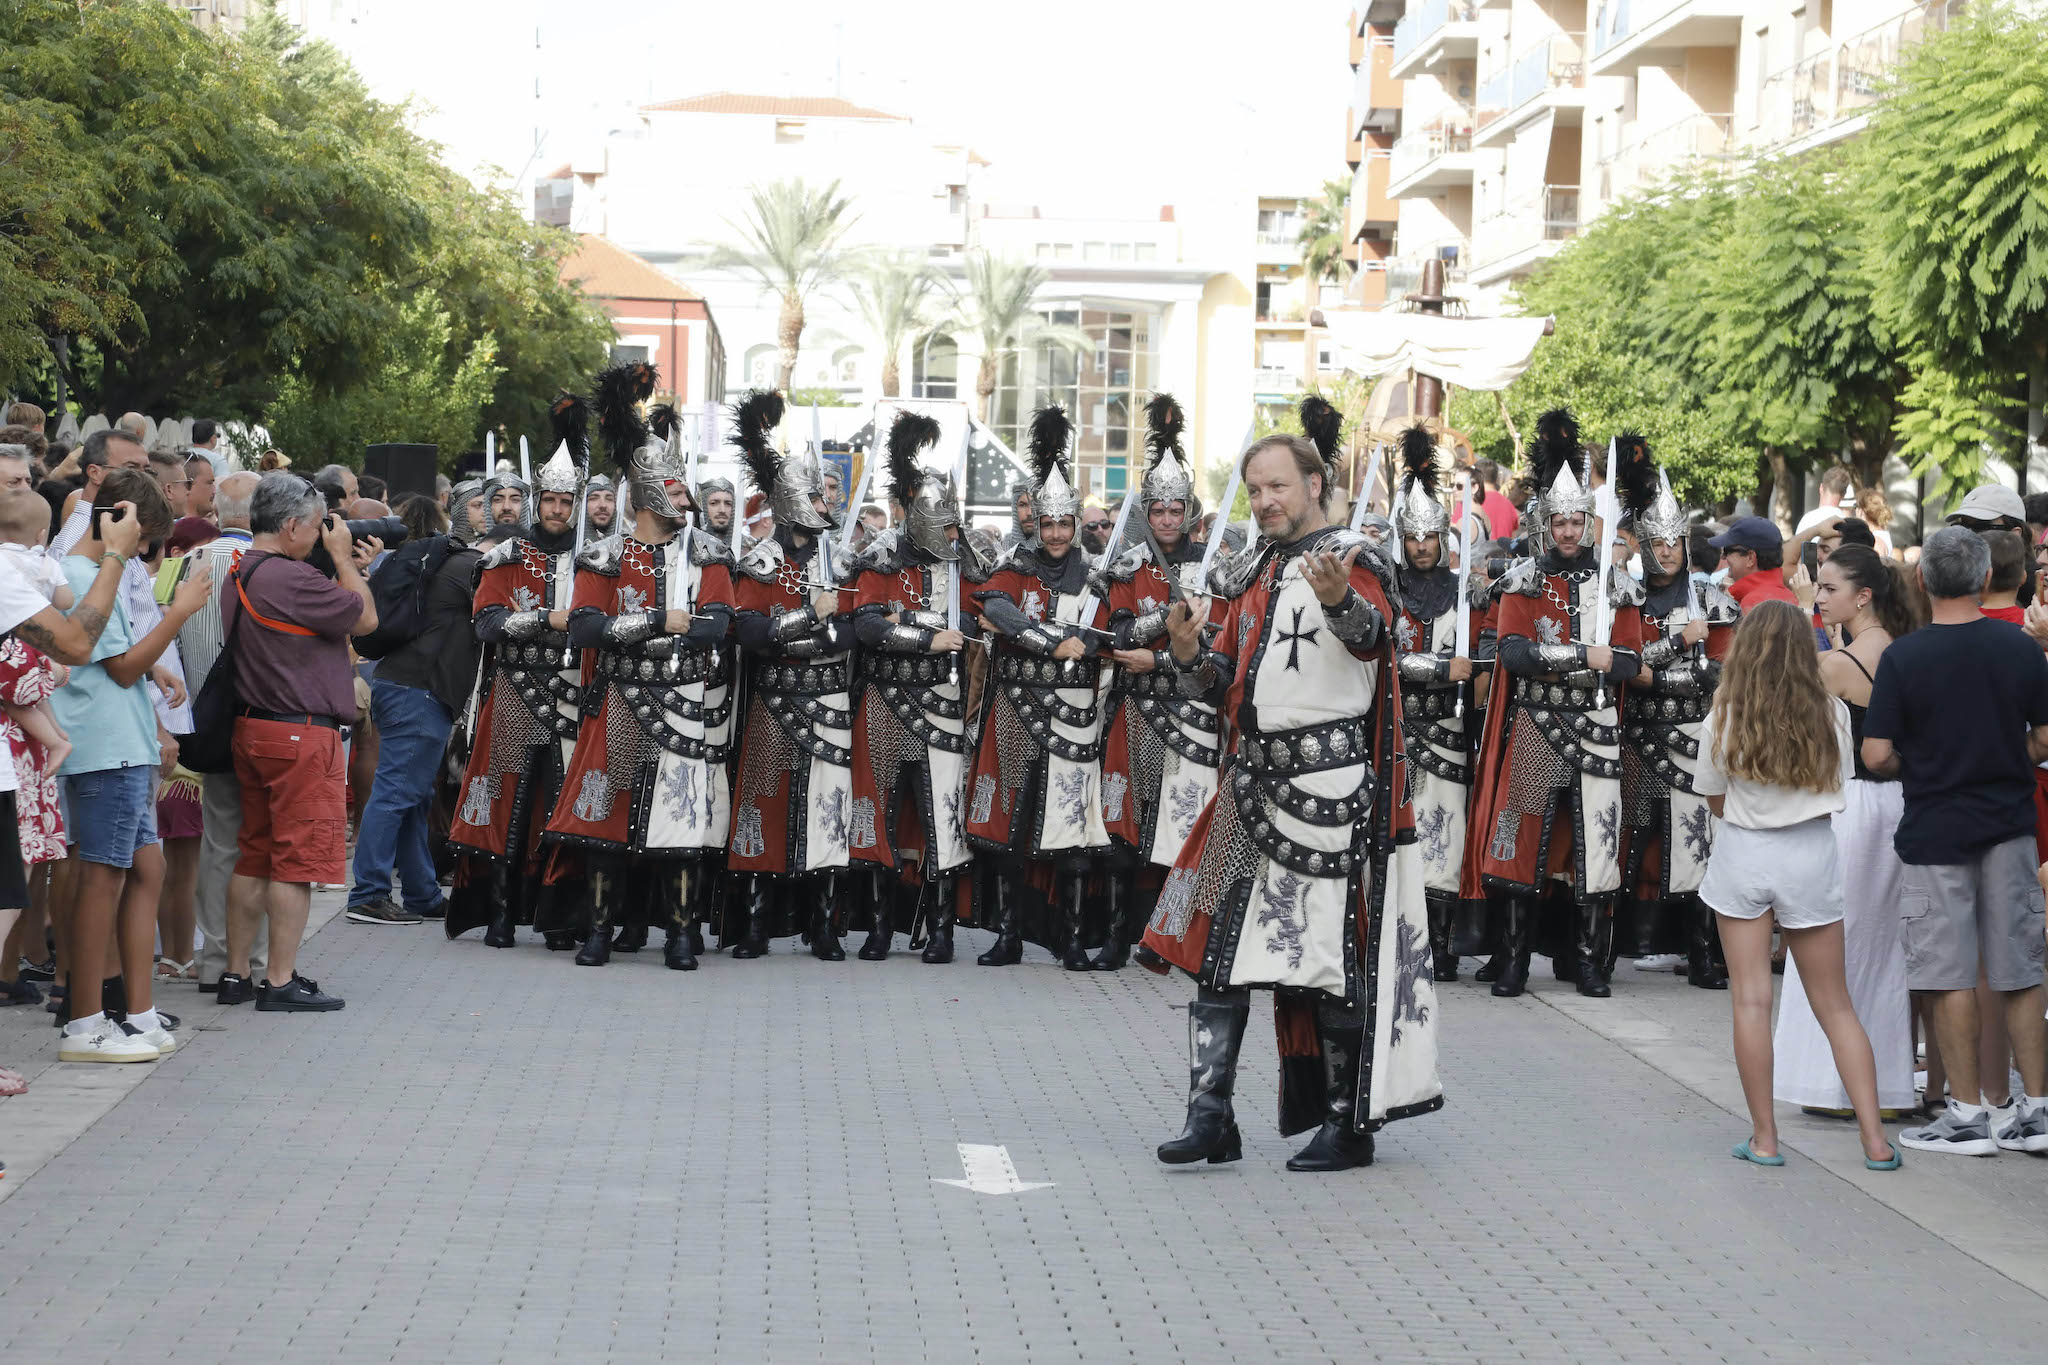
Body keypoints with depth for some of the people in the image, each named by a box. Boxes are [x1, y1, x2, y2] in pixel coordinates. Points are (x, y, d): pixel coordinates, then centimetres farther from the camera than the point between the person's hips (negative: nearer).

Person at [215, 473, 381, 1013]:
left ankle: (236, 974, 17)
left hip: (251, 727, 10)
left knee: (255, 855, 14)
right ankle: (280, 981, -2)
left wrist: (349, 567, 17)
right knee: (298, 858, -3)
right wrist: (343, 559, 1)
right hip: (301, 732, -9)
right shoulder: (291, 578, -19)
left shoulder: (239, 575, 11)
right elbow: (365, 619, -10)